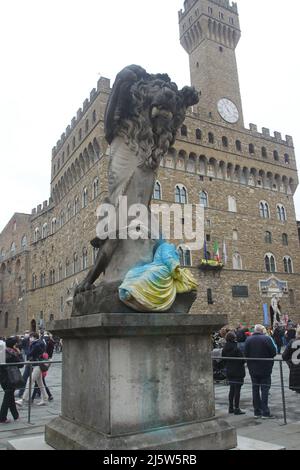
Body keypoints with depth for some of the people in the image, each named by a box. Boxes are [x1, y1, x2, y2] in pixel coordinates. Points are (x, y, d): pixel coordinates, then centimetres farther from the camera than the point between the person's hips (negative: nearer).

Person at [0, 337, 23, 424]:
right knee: (8, 398, 5)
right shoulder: (13, 354, -19)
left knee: (10, 397, 18)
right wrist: (19, 354, -4)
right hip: (10, 379, -7)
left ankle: (15, 415, 30)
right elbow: (21, 364, -13)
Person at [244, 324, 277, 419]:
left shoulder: (248, 340, -3)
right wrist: (267, 357, 6)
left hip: (253, 369, 3)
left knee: (255, 389, 11)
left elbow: (245, 354, -4)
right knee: (265, 389, 3)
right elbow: (274, 352, -12)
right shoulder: (267, 338, -13)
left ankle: (257, 412, 16)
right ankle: (265, 412, 2)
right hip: (265, 369, -3)